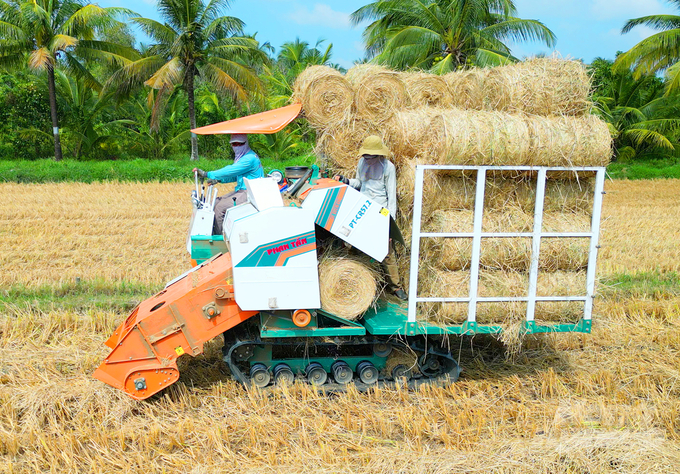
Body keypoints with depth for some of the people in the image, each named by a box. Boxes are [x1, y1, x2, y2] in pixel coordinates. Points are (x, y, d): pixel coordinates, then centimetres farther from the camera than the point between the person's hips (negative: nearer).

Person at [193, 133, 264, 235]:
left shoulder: (250, 158, -19)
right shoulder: (241, 157, 15)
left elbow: (230, 171, -24)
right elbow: (235, 176, 22)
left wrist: (206, 174, -22)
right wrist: (218, 179, 6)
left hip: (249, 194, -11)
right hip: (241, 191, 11)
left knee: (220, 207, -19)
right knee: (216, 203, 7)